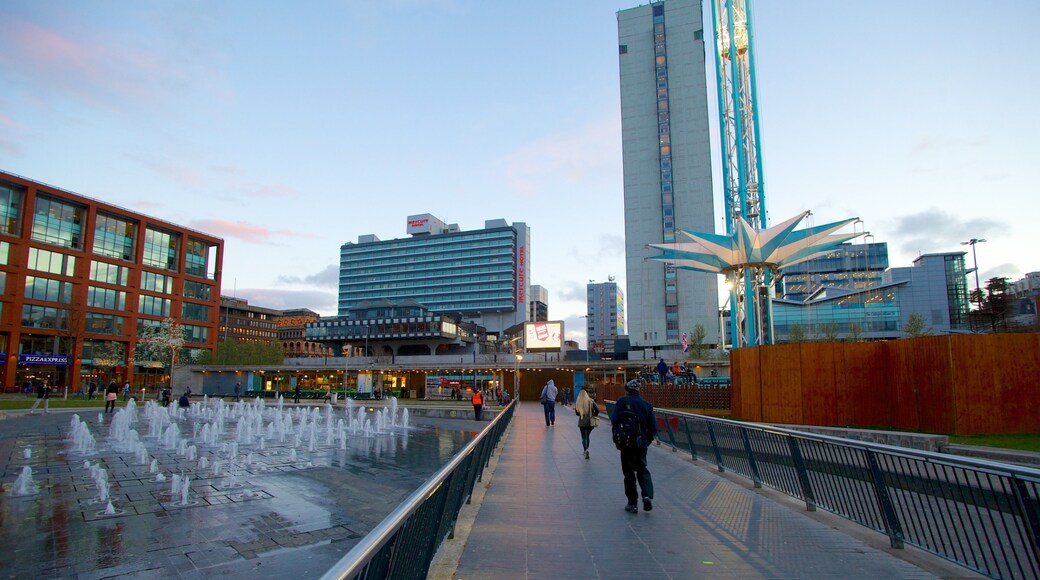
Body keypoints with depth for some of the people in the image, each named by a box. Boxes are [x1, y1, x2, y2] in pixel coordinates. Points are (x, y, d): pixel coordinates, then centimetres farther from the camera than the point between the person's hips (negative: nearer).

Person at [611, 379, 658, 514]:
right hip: (641, 444, 3)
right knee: (642, 470, 17)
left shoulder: (622, 402, -5)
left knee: (629, 473, 6)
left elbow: (615, 421, -14)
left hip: (626, 443, -3)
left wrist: (616, 439, -5)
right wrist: (647, 440, 13)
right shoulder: (647, 404, 7)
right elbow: (654, 427, 4)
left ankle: (632, 504, 9)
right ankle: (648, 495, -4)